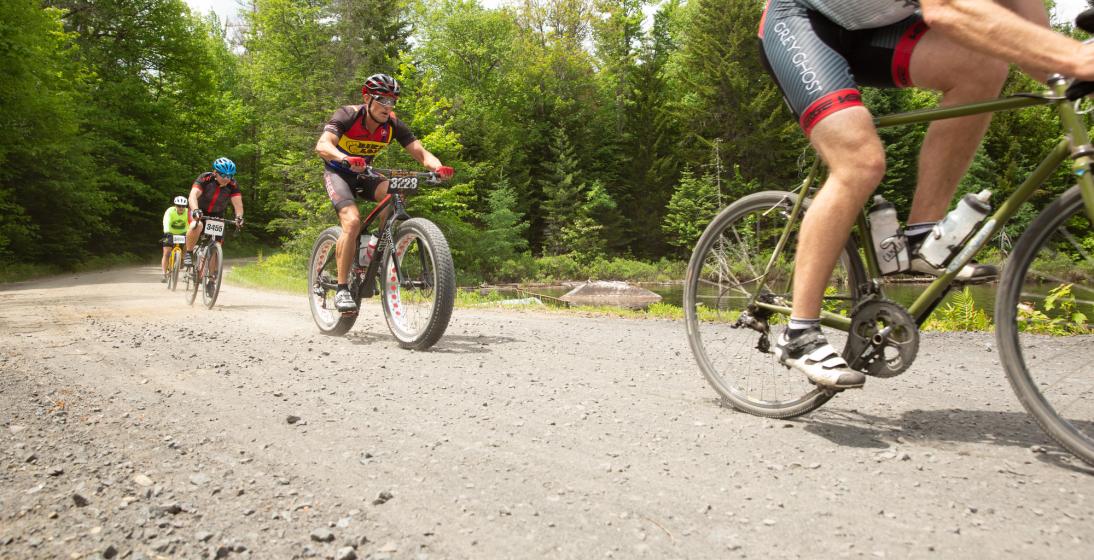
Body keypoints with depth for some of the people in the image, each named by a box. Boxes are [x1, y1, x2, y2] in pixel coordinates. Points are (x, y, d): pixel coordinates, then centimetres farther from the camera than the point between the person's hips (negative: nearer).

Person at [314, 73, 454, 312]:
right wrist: (346, 159, -62)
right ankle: (342, 289, -18)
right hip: (338, 173, -4)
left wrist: (438, 167, -44)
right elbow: (322, 145, -41)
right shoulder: (347, 115, -26)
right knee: (352, 222, -28)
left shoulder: (393, 124, -16)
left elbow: (420, 152, -22)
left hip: (364, 172, 4)